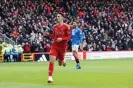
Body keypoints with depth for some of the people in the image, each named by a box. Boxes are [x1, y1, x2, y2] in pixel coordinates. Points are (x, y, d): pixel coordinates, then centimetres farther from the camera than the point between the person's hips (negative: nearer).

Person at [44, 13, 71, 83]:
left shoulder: (66, 27, -10)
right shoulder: (55, 27, 4)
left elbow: (69, 37, -10)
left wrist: (61, 39, -24)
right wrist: (48, 34, 0)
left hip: (62, 47, -2)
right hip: (55, 46, 2)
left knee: (60, 64, 12)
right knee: (51, 60, -17)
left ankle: (62, 61, 52)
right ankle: (50, 77, -13)